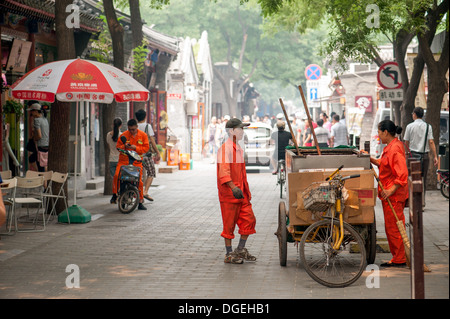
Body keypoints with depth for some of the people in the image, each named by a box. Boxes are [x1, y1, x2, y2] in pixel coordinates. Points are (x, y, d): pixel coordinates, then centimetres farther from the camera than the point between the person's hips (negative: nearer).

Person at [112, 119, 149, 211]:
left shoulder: (143, 135, 4)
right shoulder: (124, 135, 3)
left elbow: (146, 148, 1)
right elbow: (118, 146, 7)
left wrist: (135, 148, -14)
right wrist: (124, 146, -15)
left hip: (137, 161, 0)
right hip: (124, 160, 0)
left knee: (139, 181, -3)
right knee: (116, 175, -21)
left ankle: (140, 202, 7)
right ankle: (115, 194, -2)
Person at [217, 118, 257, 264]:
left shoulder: (238, 148, 17)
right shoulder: (225, 148, -14)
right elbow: (224, 171, -26)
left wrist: (246, 190, 25)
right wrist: (233, 187, -38)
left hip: (241, 192, 9)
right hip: (229, 193, -9)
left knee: (249, 219, 6)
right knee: (229, 224, 0)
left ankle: (240, 250, 17)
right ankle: (229, 255, 9)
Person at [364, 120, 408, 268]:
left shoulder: (395, 148, -19)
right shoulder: (390, 147, 13)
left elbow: (402, 174, -25)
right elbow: (382, 163, 27)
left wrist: (391, 190, -25)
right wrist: (369, 158, 14)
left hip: (393, 194, -10)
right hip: (388, 193, 10)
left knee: (393, 226, -3)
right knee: (391, 226, 15)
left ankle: (399, 259, 4)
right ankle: (398, 257, 21)